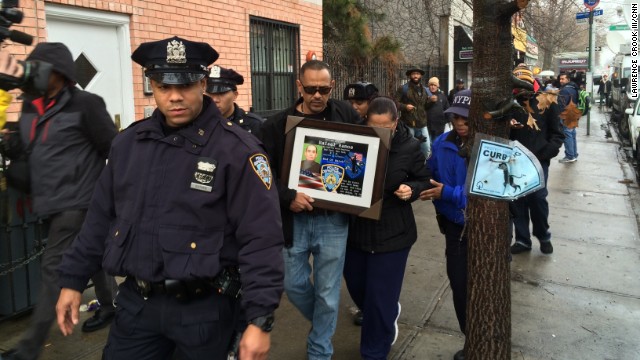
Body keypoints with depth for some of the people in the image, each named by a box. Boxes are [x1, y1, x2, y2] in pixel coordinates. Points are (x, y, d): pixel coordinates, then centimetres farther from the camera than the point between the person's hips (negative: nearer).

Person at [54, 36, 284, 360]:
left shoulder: (236, 149, -15)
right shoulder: (129, 142, 4)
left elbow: (261, 240, -17)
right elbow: (101, 218, 13)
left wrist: (259, 319, -20)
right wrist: (73, 279, 15)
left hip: (206, 307, -4)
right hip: (136, 301, 5)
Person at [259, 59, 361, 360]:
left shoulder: (346, 115, -2)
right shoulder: (277, 124, -4)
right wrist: (288, 196, -19)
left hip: (333, 219, 0)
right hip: (294, 218, 1)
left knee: (327, 290, 9)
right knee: (294, 284, 13)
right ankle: (323, 325, 44)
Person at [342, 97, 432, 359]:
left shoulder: (409, 147, -11)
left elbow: (425, 180, 1)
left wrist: (411, 190, -19)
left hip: (392, 232, -3)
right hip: (355, 228, 4)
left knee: (380, 296, 4)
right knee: (356, 286, 19)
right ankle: (387, 319, 52)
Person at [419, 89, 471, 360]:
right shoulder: (442, 143, -3)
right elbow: (432, 178, 9)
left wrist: (448, 193, -27)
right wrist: (441, 210, -4)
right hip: (455, 224, 5)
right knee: (458, 283, 13)